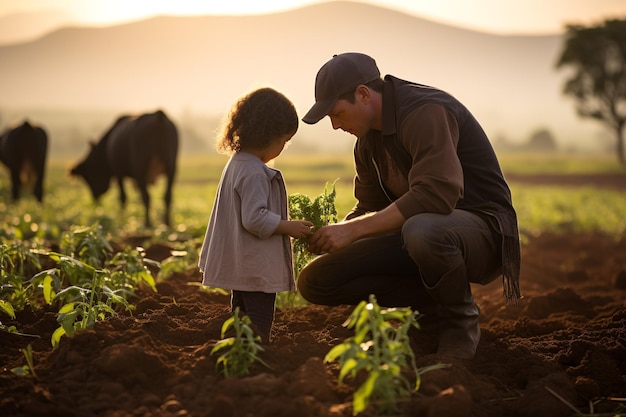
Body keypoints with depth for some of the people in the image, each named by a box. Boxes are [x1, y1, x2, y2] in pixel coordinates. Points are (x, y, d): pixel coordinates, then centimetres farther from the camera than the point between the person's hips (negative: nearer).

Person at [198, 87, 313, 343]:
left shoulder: (236, 163, 12)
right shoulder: (254, 173, -21)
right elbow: (255, 218, -26)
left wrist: (284, 225, 19)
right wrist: (289, 227, -16)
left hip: (240, 266, 11)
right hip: (257, 269, -11)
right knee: (258, 330, -5)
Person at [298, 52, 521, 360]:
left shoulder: (427, 112, -20)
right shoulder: (369, 139, 9)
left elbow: (435, 196, -33)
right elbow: (371, 208, 16)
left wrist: (353, 230, -29)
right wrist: (333, 235, -5)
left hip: (482, 225, -8)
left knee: (422, 229, -44)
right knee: (316, 279, -6)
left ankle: (460, 321, -14)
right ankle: (432, 308, 3)